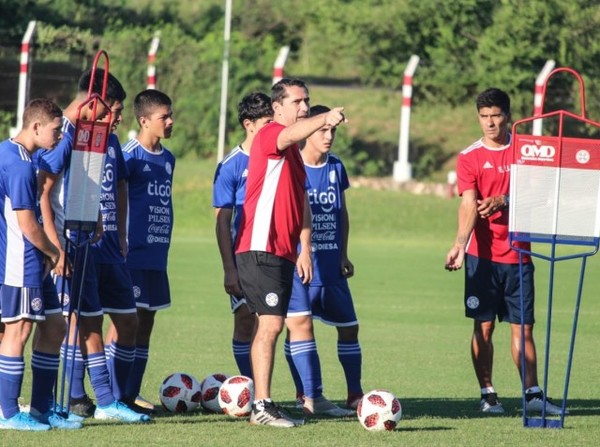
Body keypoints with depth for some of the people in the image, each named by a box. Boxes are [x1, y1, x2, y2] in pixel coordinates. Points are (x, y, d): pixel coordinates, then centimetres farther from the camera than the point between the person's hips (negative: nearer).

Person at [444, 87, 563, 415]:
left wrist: (503, 200, -19)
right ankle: (488, 395, 6)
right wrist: (460, 244, -28)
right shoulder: (469, 157, -1)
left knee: (523, 326, 3)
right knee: (483, 326, -1)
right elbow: (469, 204, -13)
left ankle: (533, 394, 4)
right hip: (482, 255, -2)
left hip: (517, 253, 2)